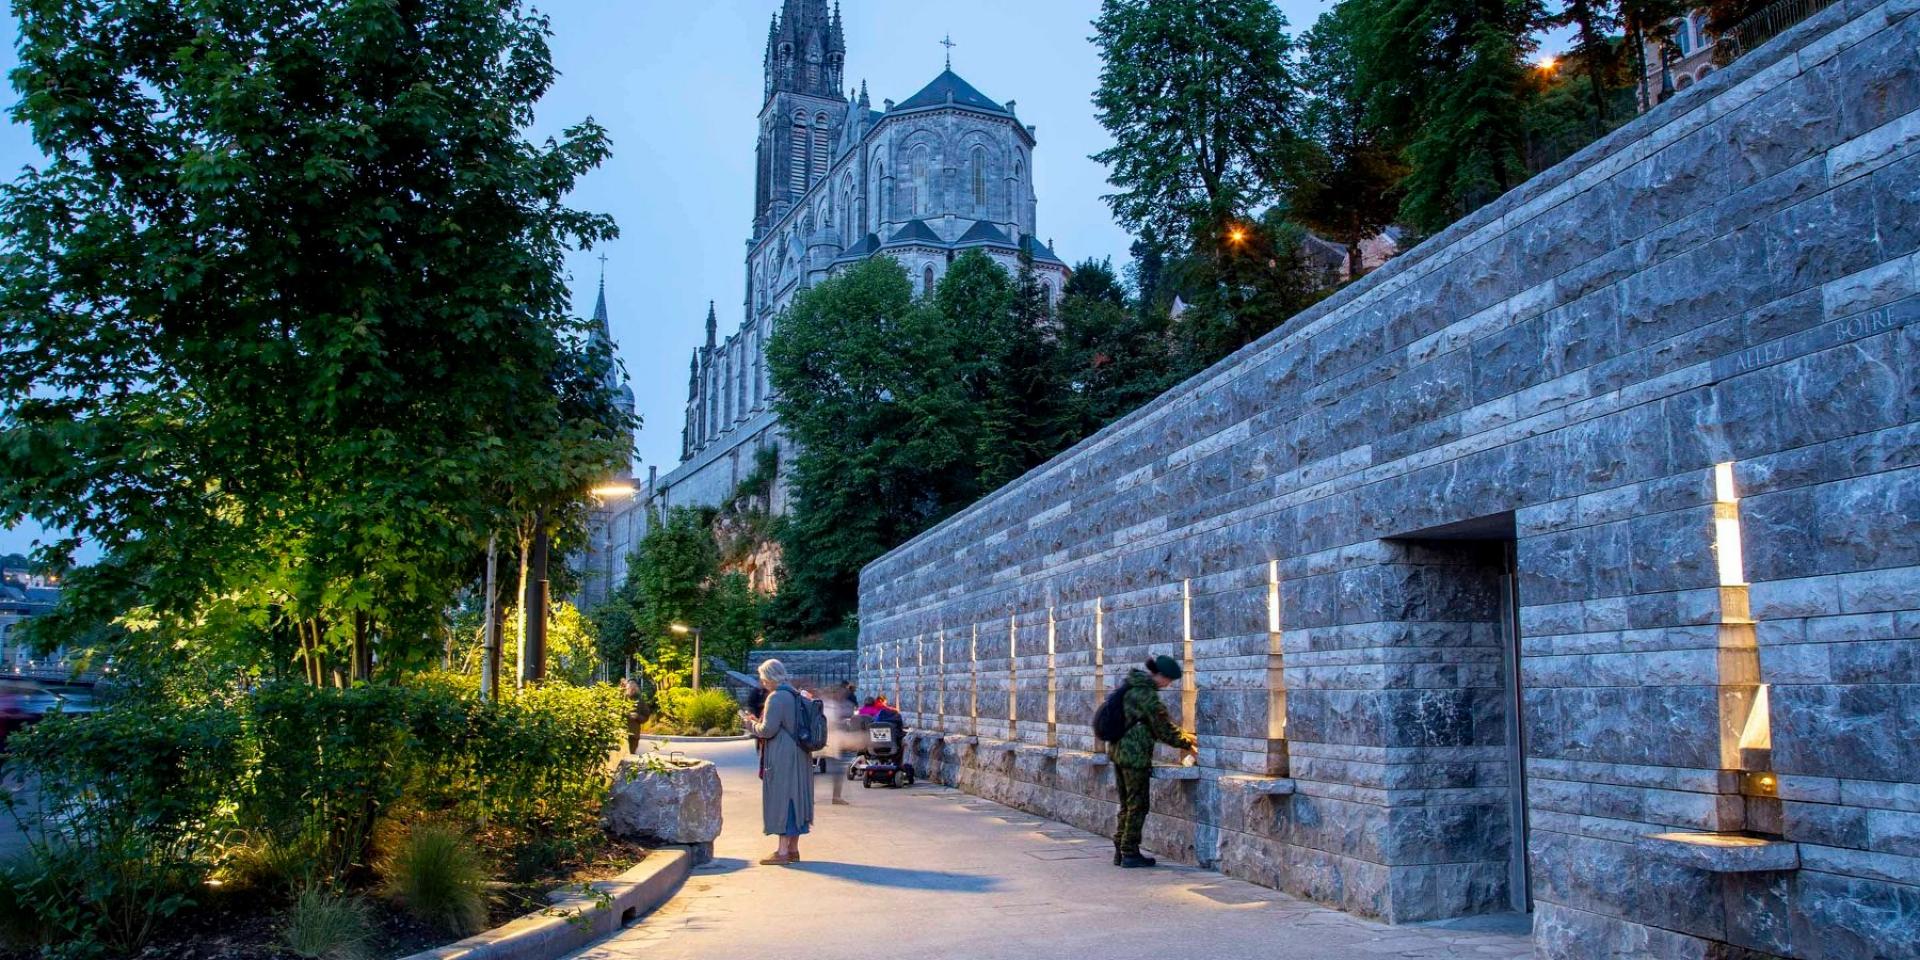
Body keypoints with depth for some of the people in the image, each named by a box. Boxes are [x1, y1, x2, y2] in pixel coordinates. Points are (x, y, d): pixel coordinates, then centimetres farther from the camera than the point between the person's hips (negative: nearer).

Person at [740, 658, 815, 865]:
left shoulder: (776, 698, -15)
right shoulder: (795, 695, 14)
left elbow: (768, 730, -18)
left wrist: (751, 724, 0)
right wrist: (756, 722, 18)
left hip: (782, 758, -9)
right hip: (798, 757, 9)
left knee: (781, 800, -4)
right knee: (795, 798, 13)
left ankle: (783, 851, -1)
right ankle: (793, 849, 20)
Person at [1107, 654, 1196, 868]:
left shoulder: (1133, 685, 13)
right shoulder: (1146, 693, -17)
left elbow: (1158, 723, 21)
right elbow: (1163, 727, -13)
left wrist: (1184, 737, 18)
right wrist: (1187, 745, 0)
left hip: (1117, 750, 9)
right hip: (1135, 754, -9)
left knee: (1127, 804, 16)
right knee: (1138, 805, 1)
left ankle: (1120, 851, 20)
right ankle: (1130, 853, 7)